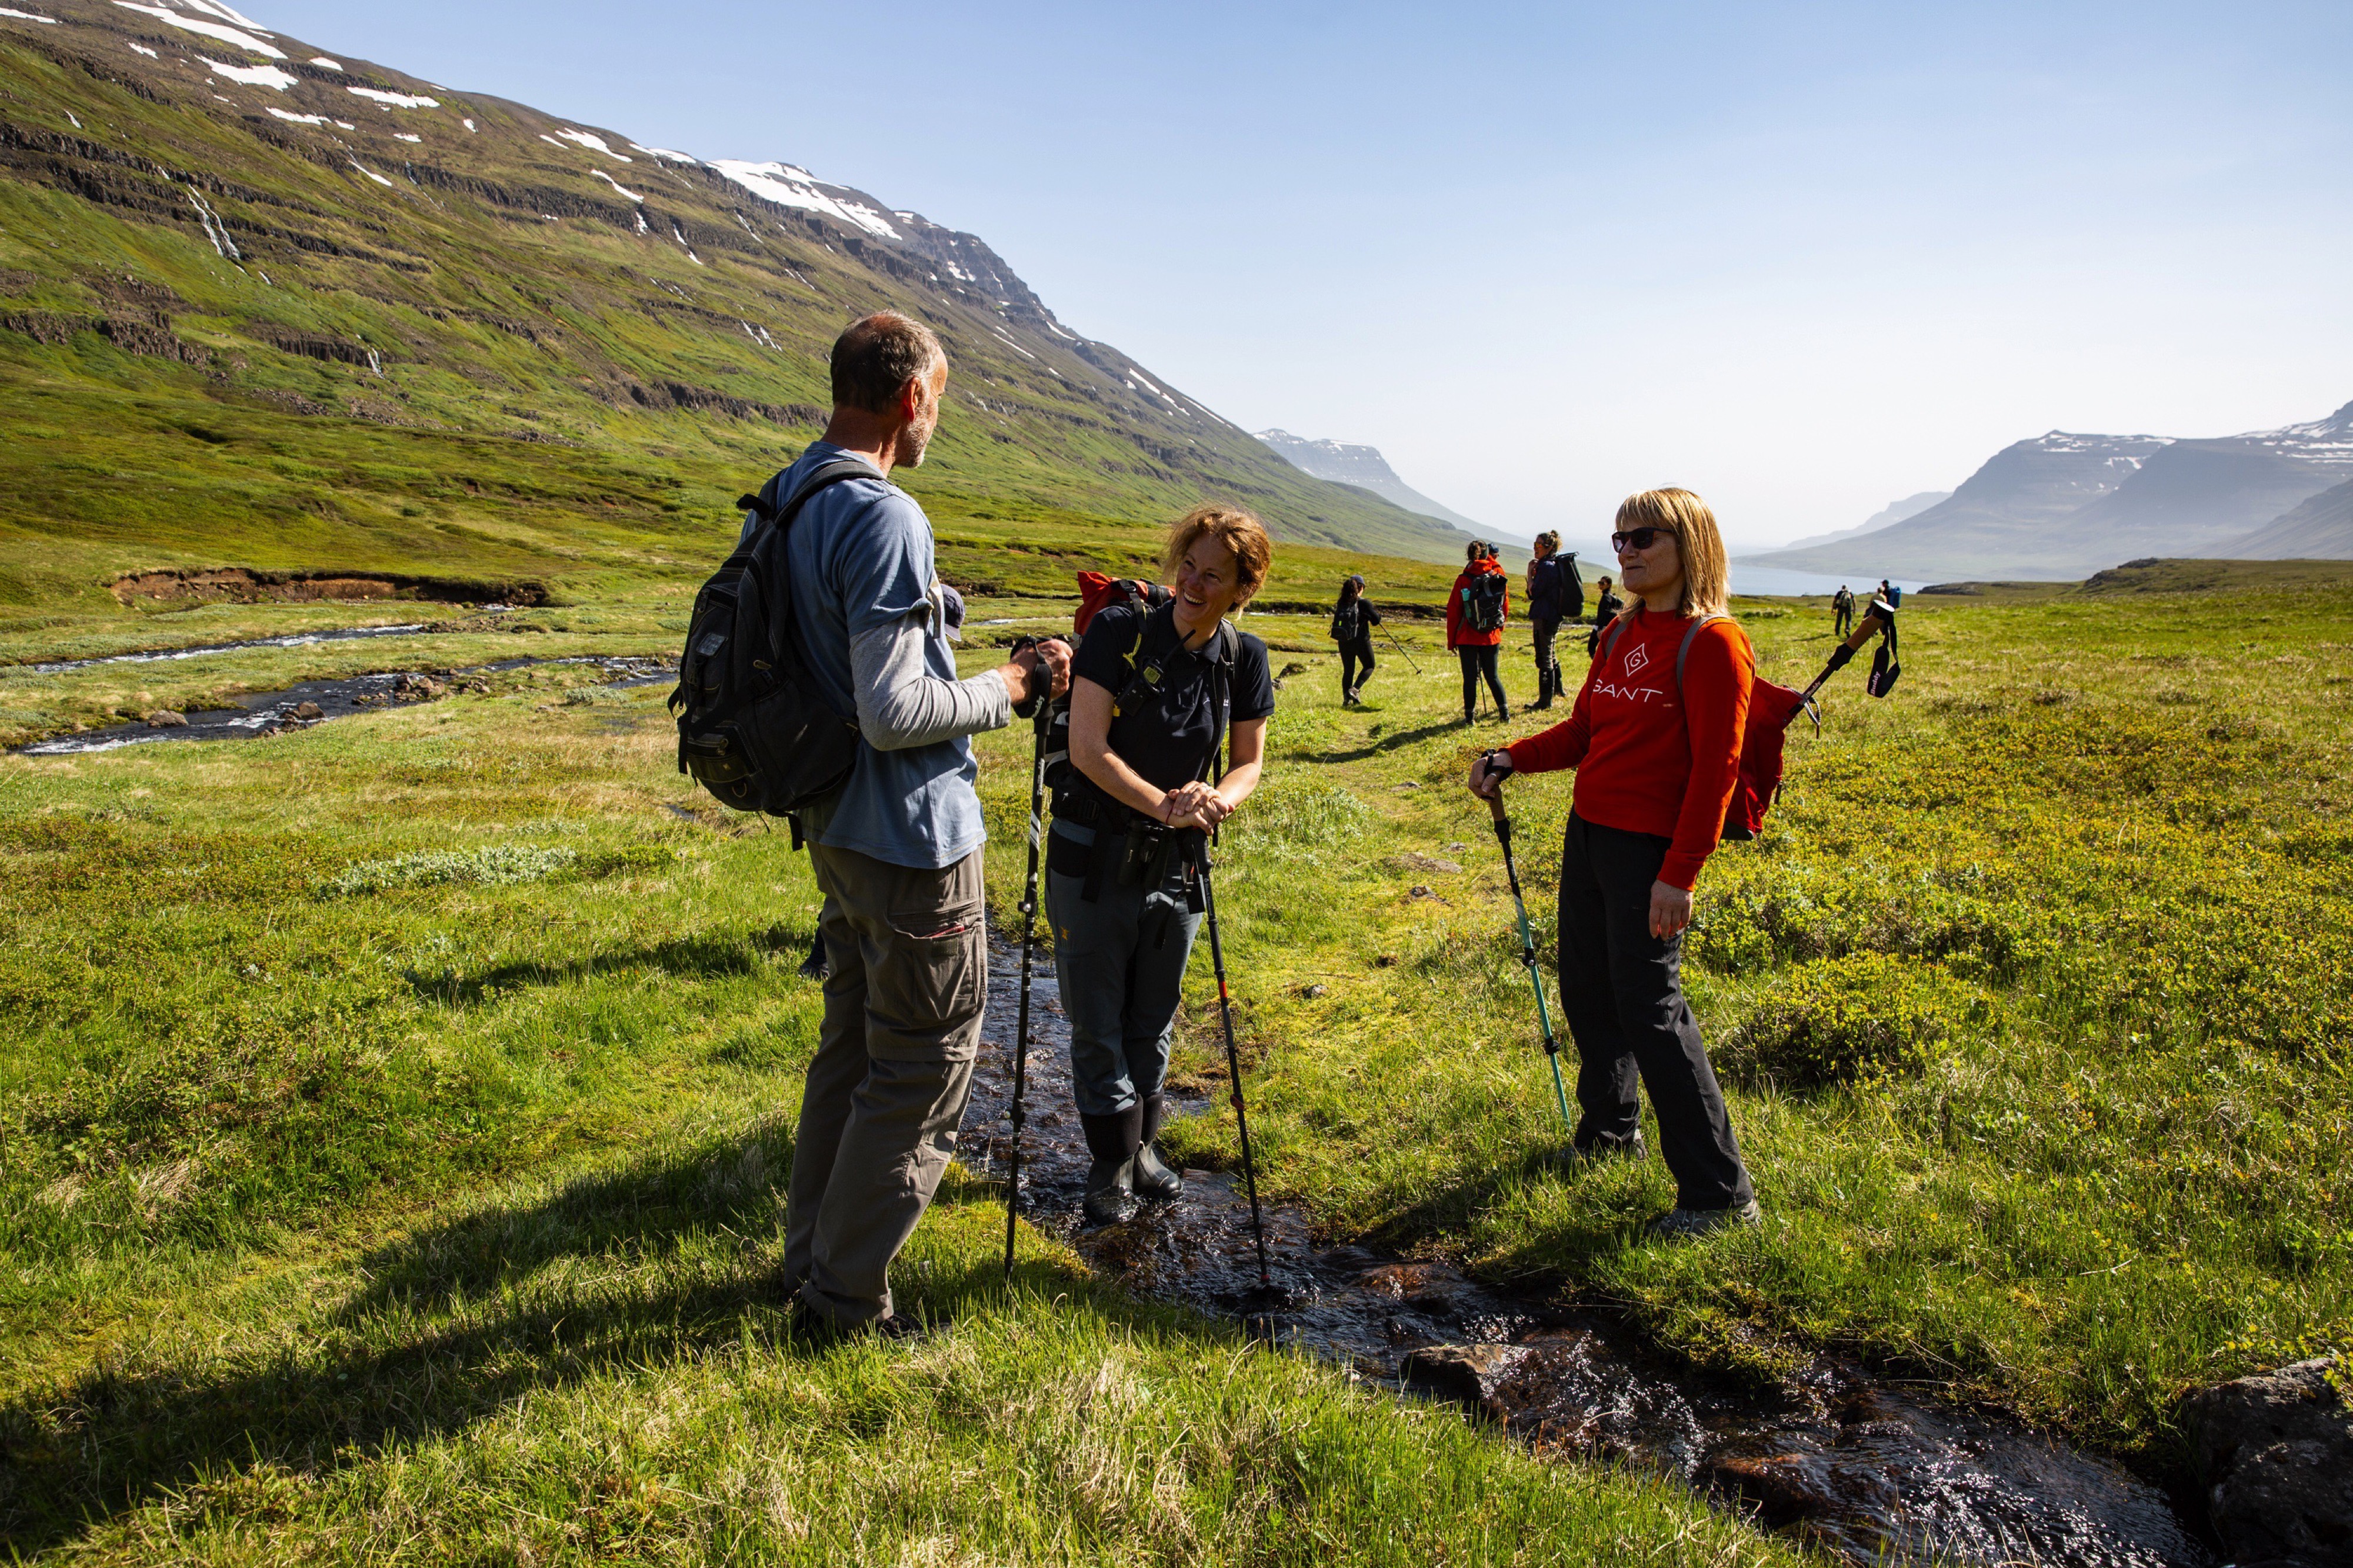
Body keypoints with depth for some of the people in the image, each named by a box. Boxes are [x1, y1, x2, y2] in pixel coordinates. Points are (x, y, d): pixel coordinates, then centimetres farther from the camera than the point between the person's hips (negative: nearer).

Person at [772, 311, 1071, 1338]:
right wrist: (1008, 688, -13)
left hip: (834, 826, 10)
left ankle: (812, 1256, 36)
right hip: (912, 836, -10)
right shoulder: (883, 515, -22)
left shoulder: (787, 498, 8)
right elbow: (894, 713, -26)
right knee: (924, 1063, 6)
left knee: (851, 1042, 22)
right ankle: (846, 1296, 18)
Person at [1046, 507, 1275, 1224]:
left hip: (1178, 865, 4)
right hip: (1094, 855, -3)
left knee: (1153, 1019, 18)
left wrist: (1218, 799, -18)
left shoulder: (1244, 658, -3)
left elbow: (1249, 761, 3)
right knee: (1097, 1022, 6)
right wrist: (1166, 806, -26)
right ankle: (1112, 1163, 24)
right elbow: (1088, 747, -19)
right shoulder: (1119, 632, -14)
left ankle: (1140, 1146, 37)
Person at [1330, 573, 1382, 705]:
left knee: (1348, 670, 14)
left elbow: (1337, 621, 9)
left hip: (1344, 642, 4)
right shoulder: (1364, 603, -12)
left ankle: (1346, 698, 11)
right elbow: (1376, 621, -10)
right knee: (1369, 666, 14)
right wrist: (1378, 614, 11)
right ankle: (1355, 689, -6)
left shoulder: (1342, 603, 1)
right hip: (1361, 641, -4)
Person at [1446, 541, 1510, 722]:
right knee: (1492, 675, 15)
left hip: (1467, 638, -2)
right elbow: (1506, 606, 8)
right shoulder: (1499, 577, -2)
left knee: (1470, 677, 4)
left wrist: (1451, 640, 3)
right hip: (1492, 637, 2)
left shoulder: (1463, 580, -9)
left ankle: (1469, 715, 5)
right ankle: (1504, 711, 13)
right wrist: (1500, 627, 24)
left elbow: (1453, 611, -5)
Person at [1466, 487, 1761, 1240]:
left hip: (1651, 847, -8)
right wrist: (1511, 760, -1)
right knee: (1585, 987, 17)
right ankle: (1611, 1127, 40)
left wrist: (1680, 874, -20)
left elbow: (1715, 768, -16)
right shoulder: (1619, 636, 12)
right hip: (1589, 831, 8)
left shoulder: (1711, 643, -12)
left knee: (1649, 1005, -7)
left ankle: (1720, 1191, 5)